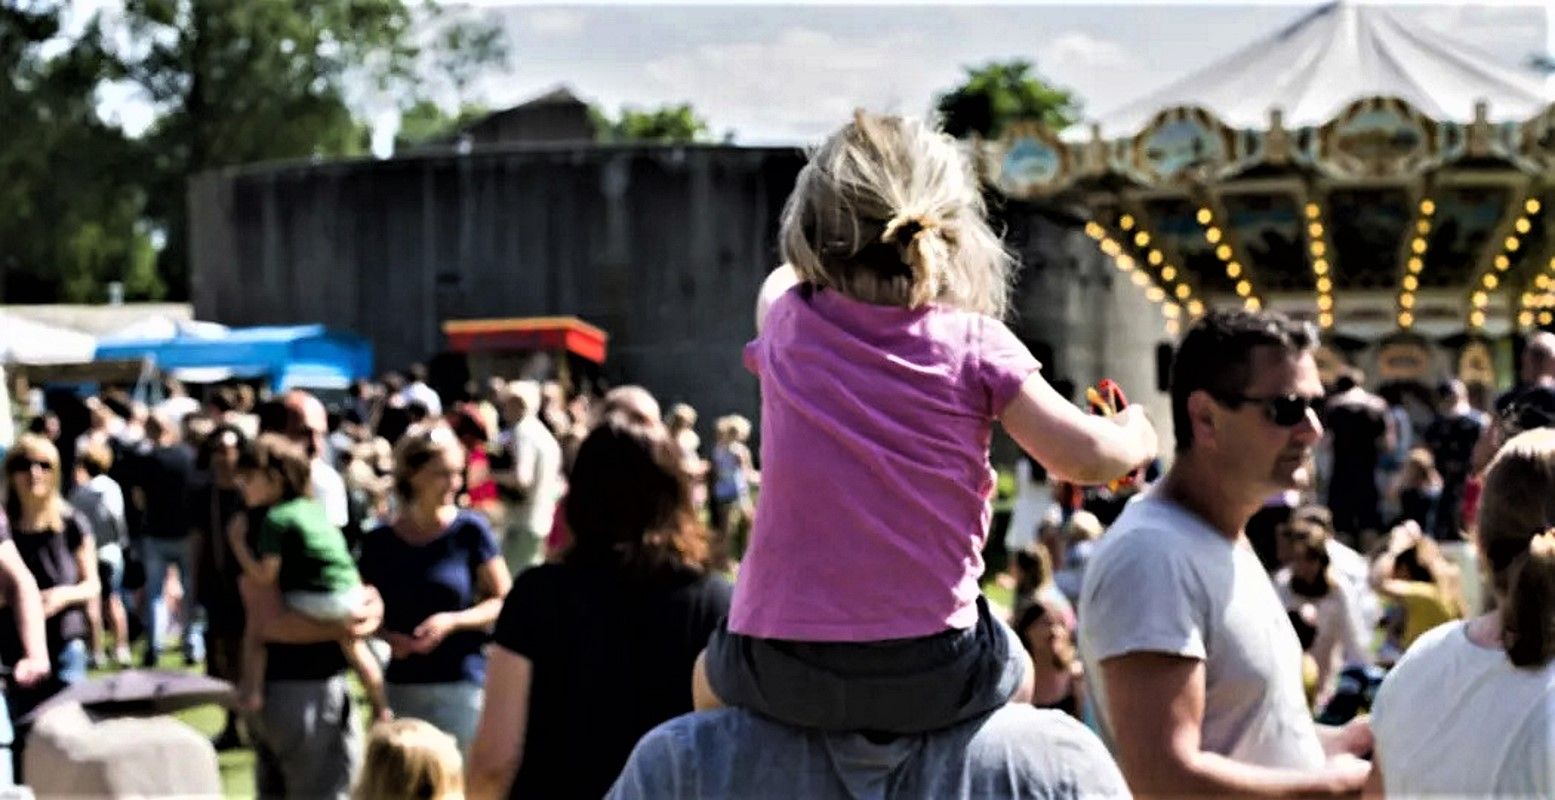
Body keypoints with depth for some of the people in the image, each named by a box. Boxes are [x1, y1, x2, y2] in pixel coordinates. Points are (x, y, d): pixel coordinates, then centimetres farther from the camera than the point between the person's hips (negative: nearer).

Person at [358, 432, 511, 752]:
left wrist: (452, 622, -14)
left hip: (461, 686, -3)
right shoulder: (379, 542, 5)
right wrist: (388, 635, -6)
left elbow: (503, 602, 0)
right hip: (400, 687, 3)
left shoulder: (470, 530, -2)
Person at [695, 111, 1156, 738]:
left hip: (779, 671, 1)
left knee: (714, 679, 38)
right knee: (1014, 671, 36)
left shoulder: (787, 325, 4)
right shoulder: (975, 344, -4)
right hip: (933, 676, -1)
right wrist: (1135, 438, 13)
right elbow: (1085, 458, -6)